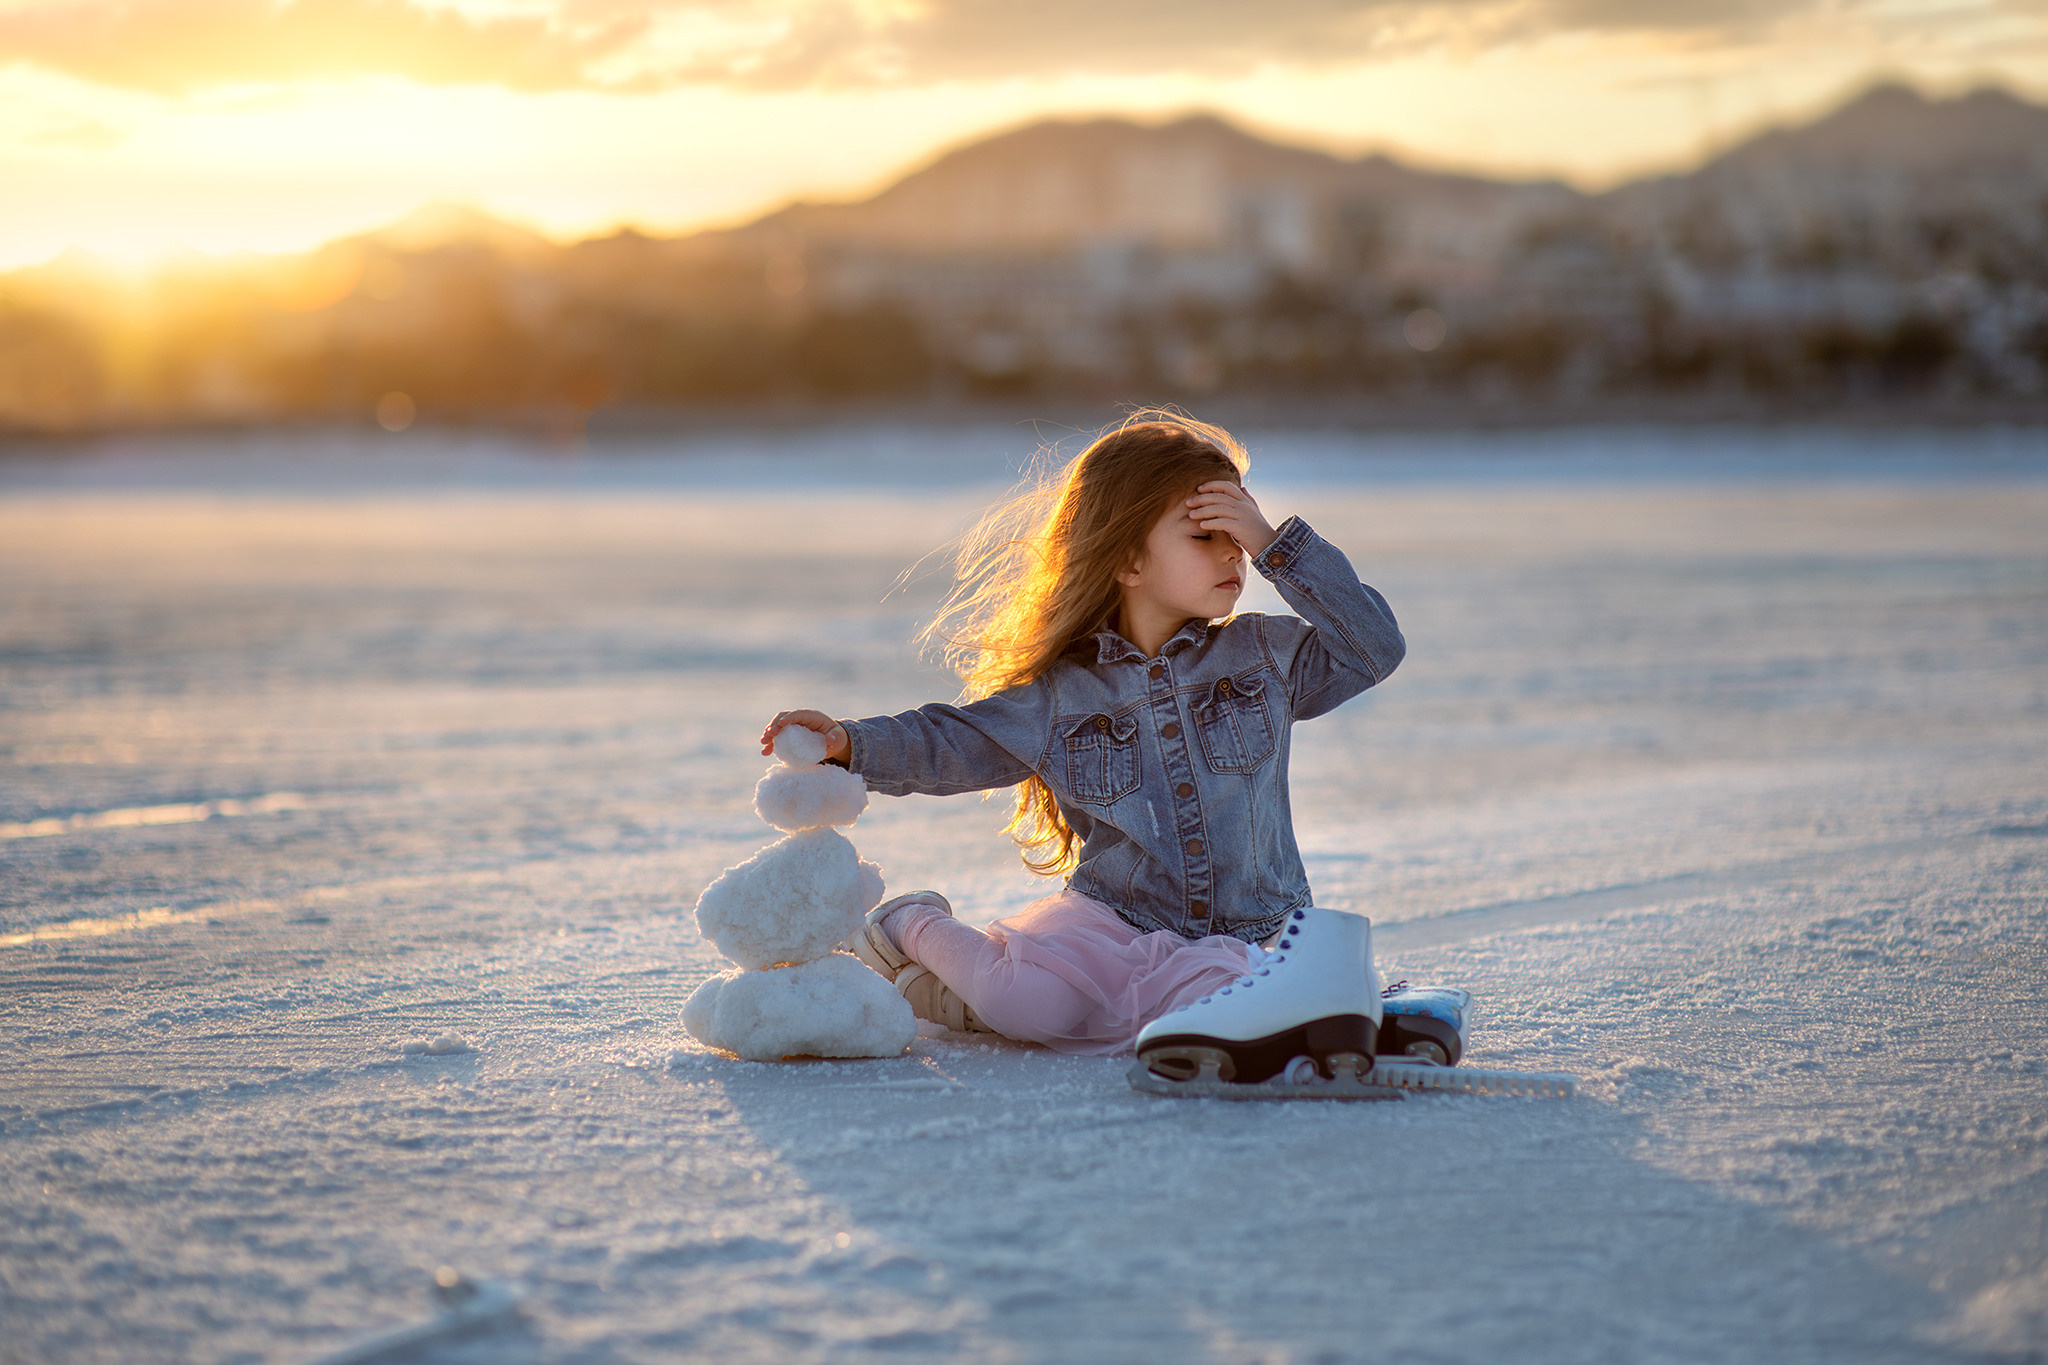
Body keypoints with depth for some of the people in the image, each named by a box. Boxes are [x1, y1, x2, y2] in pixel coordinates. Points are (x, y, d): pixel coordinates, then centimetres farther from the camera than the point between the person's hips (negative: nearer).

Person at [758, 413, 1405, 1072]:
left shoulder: (1267, 655, 7)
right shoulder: (1059, 692, 3)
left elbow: (1374, 648, -3)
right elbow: (949, 743, 4)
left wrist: (1277, 545, -7)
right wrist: (849, 741, -14)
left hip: (1249, 936, 2)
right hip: (1114, 916, -2)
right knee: (1033, 999, -33)